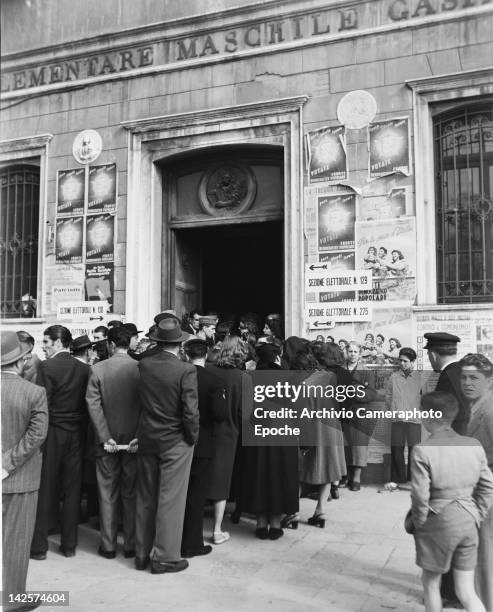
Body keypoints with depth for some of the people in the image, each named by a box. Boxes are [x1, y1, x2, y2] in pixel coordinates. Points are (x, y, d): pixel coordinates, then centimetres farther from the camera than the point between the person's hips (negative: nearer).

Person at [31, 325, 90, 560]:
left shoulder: (47, 367, -11)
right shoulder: (84, 368, 1)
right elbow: (88, 404, 3)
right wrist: (82, 431, 12)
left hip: (52, 433, -4)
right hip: (77, 434, 4)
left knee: (45, 490, 7)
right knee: (72, 491, 11)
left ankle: (39, 546, 15)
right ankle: (69, 544, 20)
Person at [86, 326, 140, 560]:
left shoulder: (98, 369, -7)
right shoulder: (141, 368, -6)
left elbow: (93, 405, -10)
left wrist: (105, 437, -9)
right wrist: (140, 436, -8)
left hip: (107, 441, 0)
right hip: (134, 439, 0)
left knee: (107, 495, 12)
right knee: (131, 494, 12)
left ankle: (108, 546, 19)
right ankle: (131, 545, 19)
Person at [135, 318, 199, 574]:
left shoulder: (143, 365, -4)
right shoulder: (186, 371, -18)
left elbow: (141, 399, 5)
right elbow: (190, 411, -17)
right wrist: (193, 437, -2)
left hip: (147, 438, 5)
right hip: (175, 442, -5)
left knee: (145, 499, 17)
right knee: (170, 500, 7)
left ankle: (142, 553, 29)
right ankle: (165, 557, 17)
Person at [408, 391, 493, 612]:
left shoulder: (422, 451, -18)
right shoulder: (473, 445, -3)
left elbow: (420, 496, -17)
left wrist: (418, 523, -1)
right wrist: (475, 517, 12)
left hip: (437, 525, -4)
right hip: (467, 525, 5)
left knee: (430, 583, 19)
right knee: (466, 592, 13)